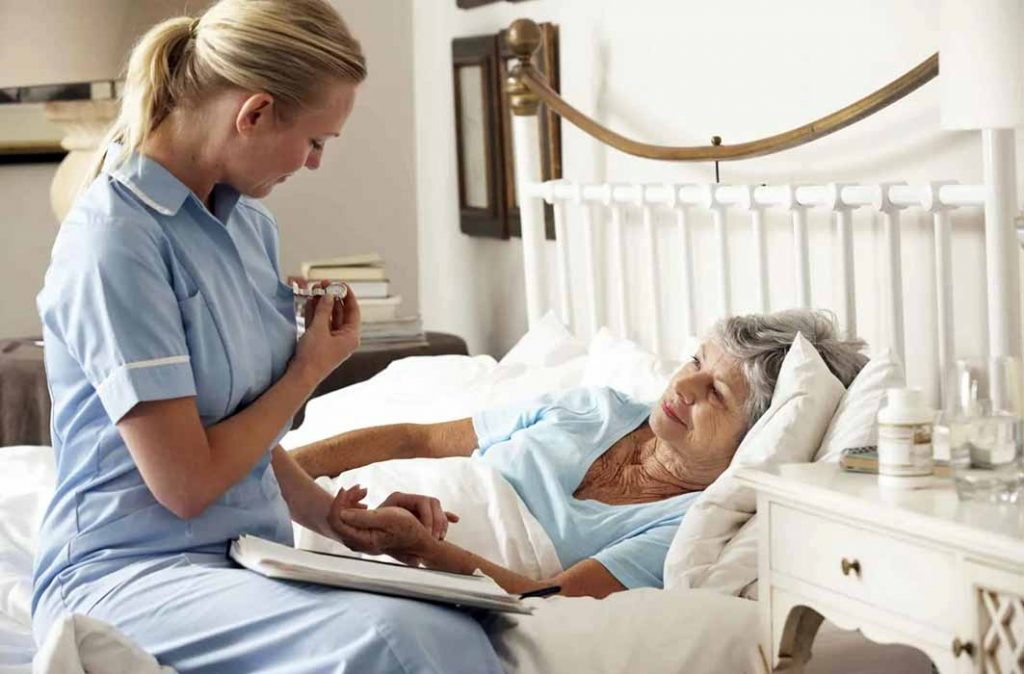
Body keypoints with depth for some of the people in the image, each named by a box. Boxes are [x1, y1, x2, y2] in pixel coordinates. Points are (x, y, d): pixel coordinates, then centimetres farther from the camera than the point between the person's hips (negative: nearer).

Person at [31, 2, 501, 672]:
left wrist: (337, 518, 5)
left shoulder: (252, 226, 11)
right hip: (128, 573, -7)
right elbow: (186, 482, -15)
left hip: (251, 563, 7)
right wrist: (311, 370, -2)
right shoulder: (114, 239, -15)